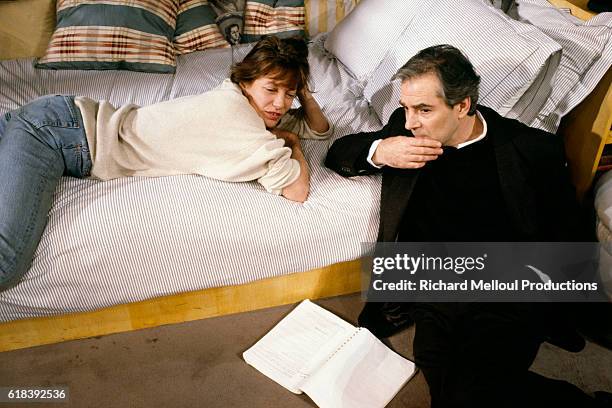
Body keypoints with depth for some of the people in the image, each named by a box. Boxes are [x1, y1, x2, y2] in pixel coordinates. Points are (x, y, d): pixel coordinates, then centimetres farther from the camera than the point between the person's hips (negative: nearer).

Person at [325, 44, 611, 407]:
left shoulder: (533, 149, 3)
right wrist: (378, 152, -2)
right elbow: (338, 153, 18)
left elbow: (573, 241, 8)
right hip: (436, 292, 3)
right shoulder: (406, 128, 11)